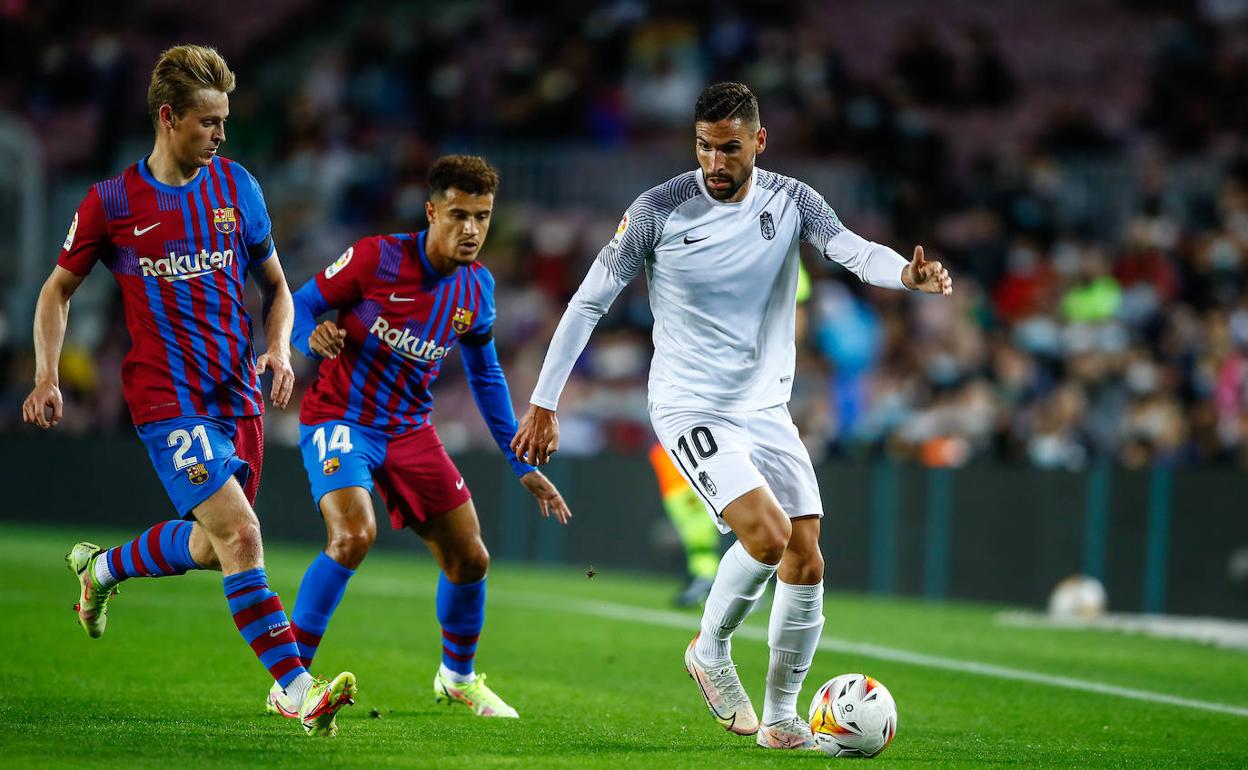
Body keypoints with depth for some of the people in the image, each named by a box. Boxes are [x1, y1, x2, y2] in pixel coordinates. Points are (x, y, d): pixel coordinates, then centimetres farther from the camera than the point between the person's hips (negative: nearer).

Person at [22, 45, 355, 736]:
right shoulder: (110, 203, -3)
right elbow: (59, 291, 10)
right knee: (240, 535, -19)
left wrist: (278, 346, -2)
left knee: (212, 544, 14)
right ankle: (299, 691, -23)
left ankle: (102, 568, 43)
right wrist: (46, 378, -2)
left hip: (237, 394, 5)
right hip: (165, 400, -5)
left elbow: (276, 285, 17)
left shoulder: (236, 187, 7)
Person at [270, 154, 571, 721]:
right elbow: (300, 306, -8)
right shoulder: (376, 258, -17)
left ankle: (458, 677, 34)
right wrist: (314, 338, -32)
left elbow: (486, 376, 14)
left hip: (410, 431, 6)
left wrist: (522, 465, 13)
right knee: (354, 535, -29)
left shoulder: (478, 288, -1)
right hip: (339, 418, -6)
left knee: (469, 560, 6)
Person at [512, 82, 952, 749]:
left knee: (806, 560, -3)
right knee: (768, 534, -23)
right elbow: (589, 302, -4)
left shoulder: (791, 201, -1)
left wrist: (909, 274, -40)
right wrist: (542, 405, -4)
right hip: (690, 409, -4)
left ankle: (781, 717, 11)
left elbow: (854, 251, -17)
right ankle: (711, 650, 4)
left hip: (767, 408, 4)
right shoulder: (659, 211, -10)